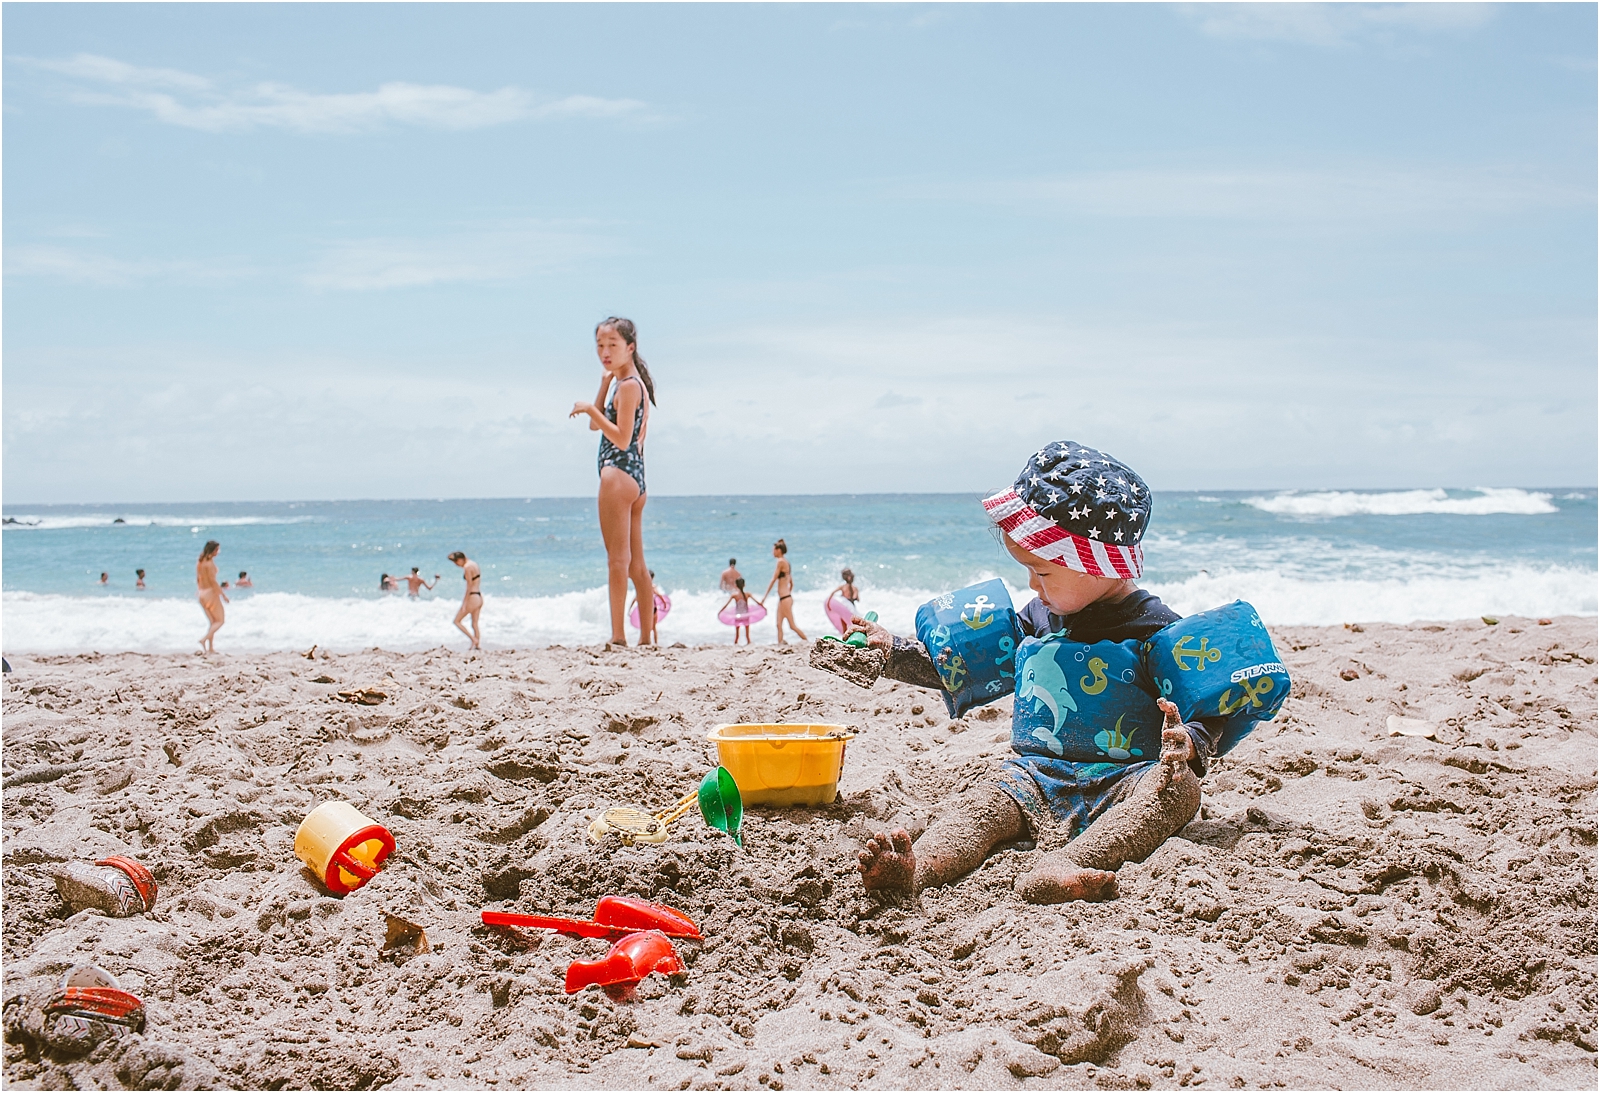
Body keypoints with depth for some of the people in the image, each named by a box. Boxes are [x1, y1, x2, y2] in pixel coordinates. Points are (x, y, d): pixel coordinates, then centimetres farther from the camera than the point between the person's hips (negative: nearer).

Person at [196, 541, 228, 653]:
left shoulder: (199, 562, 9)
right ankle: (204, 639, -18)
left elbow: (198, 580, 14)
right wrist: (223, 594, -15)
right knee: (220, 621, 0)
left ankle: (210, 648, 9)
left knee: (213, 622, 15)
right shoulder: (210, 562, -16)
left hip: (202, 594, 8)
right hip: (211, 593, -8)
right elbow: (212, 580, -19)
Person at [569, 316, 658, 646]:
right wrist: (605, 383, 11)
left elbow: (622, 438, -18)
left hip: (618, 471, -10)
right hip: (636, 474, 10)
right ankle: (647, 636, 13)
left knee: (617, 556, -11)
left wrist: (590, 409, -19)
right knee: (636, 561, 11)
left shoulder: (628, 385, -11)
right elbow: (596, 426, 20)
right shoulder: (637, 384, 18)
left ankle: (618, 635, -14)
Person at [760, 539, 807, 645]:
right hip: (786, 597, 9)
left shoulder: (781, 561, -11)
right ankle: (780, 643, 0)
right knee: (779, 624, 5)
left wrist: (764, 597, -13)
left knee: (793, 625, -6)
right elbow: (791, 583, 20)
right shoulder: (786, 562, 15)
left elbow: (773, 580, -14)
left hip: (784, 598, -9)